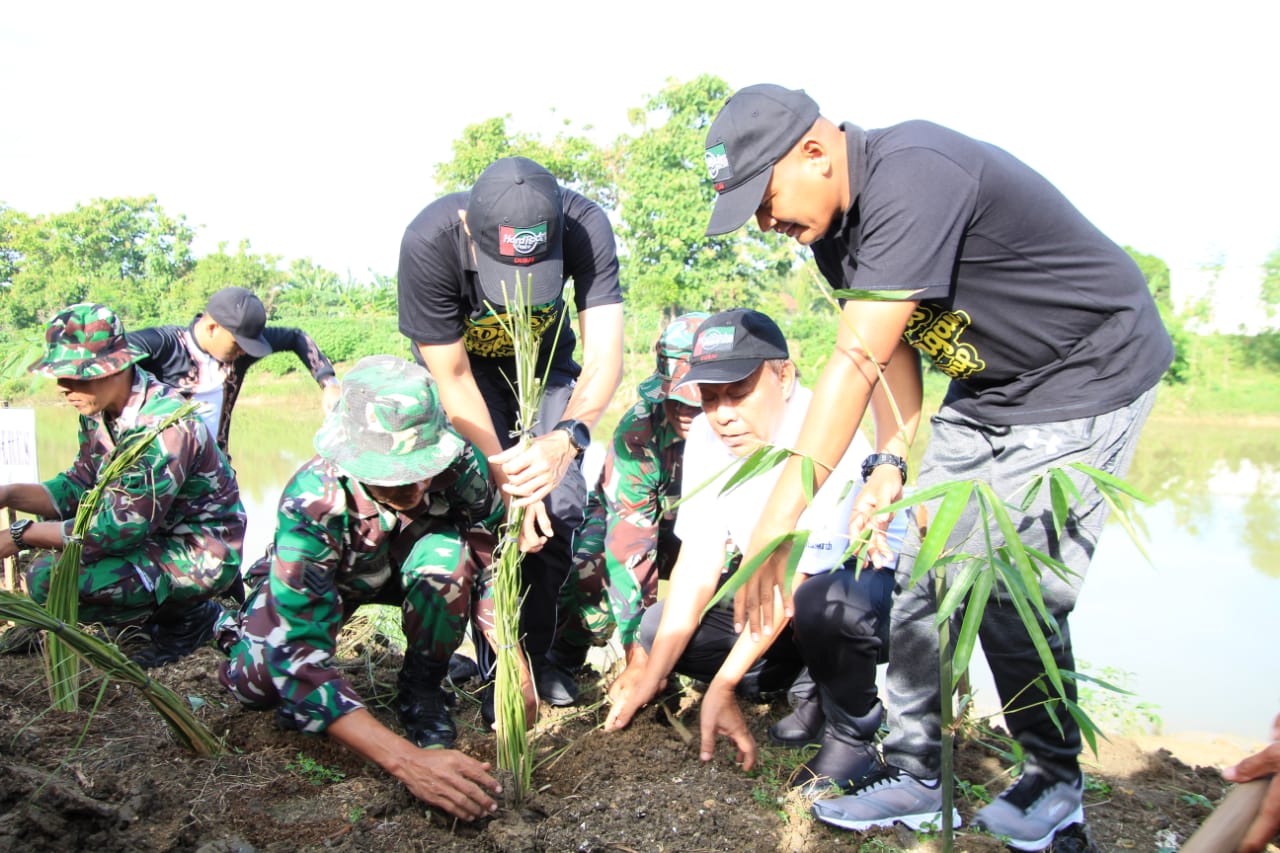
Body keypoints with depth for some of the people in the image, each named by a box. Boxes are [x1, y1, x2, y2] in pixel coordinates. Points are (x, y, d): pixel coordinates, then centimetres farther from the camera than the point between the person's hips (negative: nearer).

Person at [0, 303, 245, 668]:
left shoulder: (164, 425, -28)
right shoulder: (100, 409, -1)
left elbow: (120, 530, -26)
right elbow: (79, 487, 6)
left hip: (201, 555, -9)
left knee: (49, 580, -19)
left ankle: (187, 615, 0)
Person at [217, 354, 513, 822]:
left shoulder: (458, 460, -34)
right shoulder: (312, 503, -39)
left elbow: (491, 560, -18)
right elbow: (295, 655, -43)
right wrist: (406, 760, -52)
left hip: (409, 568, 1)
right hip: (321, 576, -1)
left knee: (447, 555, -33)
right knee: (259, 678, -27)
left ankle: (421, 688, -8)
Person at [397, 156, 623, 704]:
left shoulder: (585, 227, -33)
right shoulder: (429, 243, -36)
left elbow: (605, 356, -34)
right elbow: (452, 379, -28)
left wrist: (567, 439, -53)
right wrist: (506, 481, -34)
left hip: (546, 361, 2)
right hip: (464, 365, -1)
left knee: (560, 504, -10)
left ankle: (544, 653, 10)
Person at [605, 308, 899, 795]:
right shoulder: (707, 436, -11)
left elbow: (793, 578, -30)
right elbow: (699, 561, -12)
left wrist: (723, 685, -30)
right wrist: (652, 674, -19)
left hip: (867, 572, -6)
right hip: (772, 583, 7)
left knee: (822, 602, -40)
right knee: (661, 628, -7)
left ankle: (855, 733, -9)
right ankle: (810, 685, 7)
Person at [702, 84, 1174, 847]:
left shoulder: (912, 179, -32)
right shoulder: (834, 221, -2)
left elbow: (859, 362, -37)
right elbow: (889, 346, 3)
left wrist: (777, 523, -37)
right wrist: (893, 459, -12)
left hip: (1089, 378, -8)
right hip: (986, 390, 9)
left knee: (1014, 596, -10)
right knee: (919, 573, 3)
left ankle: (1055, 784, 16)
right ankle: (918, 777, 16)